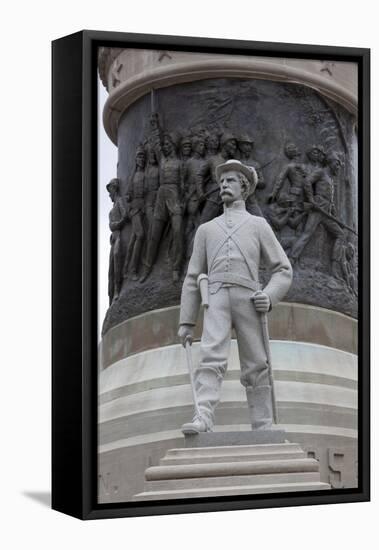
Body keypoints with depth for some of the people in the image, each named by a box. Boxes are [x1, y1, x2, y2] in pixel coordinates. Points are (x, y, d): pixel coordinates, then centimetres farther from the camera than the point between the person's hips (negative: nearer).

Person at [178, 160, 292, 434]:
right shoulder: (206, 229, 26)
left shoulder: (259, 225, 20)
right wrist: (186, 322, 13)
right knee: (211, 357, -21)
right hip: (217, 298, 1)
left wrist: (270, 297, -7)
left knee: (255, 368, -3)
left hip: (248, 299, 0)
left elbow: (283, 270, 14)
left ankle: (263, 429, -1)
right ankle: (204, 418, -36)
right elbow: (193, 278, 22)